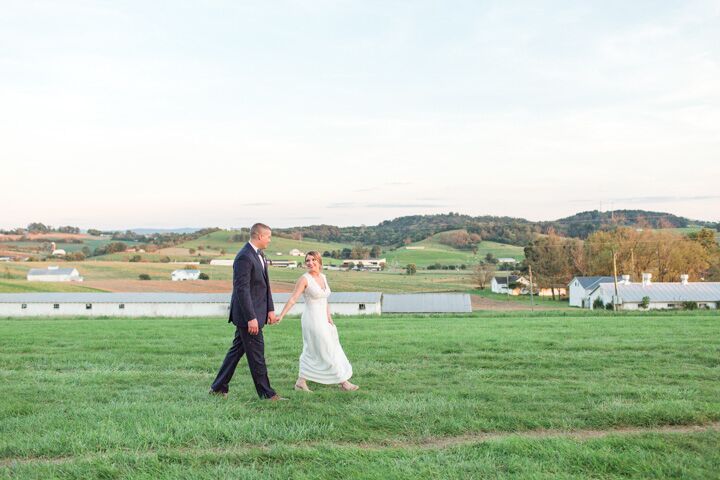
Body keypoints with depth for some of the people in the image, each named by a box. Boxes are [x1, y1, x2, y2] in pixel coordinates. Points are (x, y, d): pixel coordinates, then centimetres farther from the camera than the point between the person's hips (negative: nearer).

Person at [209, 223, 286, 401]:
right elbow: (242, 289, -22)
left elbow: (265, 284, 17)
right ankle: (266, 393, 10)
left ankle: (218, 387, 25)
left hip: (255, 314, 10)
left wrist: (270, 309, 12)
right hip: (247, 314, -10)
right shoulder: (244, 257, -19)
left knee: (237, 350, 16)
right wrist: (251, 318, -23)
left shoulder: (259, 255, 12)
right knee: (256, 354, 0)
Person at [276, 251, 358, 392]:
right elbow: (293, 299, -18)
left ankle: (301, 382, 19)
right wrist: (281, 315, -27)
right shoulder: (304, 279, -12)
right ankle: (343, 382, 10)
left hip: (322, 319, 8)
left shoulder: (323, 277, 10)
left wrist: (329, 317, 6)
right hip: (312, 319, -8)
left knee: (312, 352, 11)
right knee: (327, 351, 1)